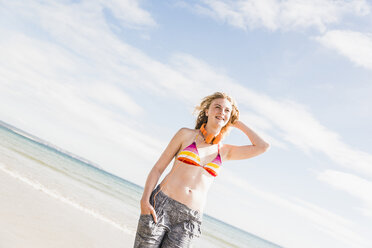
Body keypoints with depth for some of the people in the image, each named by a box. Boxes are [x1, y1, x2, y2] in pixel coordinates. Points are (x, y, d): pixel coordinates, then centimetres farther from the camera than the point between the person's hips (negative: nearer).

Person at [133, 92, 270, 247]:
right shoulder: (186, 134, 4)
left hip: (189, 219, 2)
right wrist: (145, 200, -10)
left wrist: (238, 123, 14)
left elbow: (262, 146, 11)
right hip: (161, 206, -2)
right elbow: (158, 168, 3)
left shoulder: (225, 151, 13)